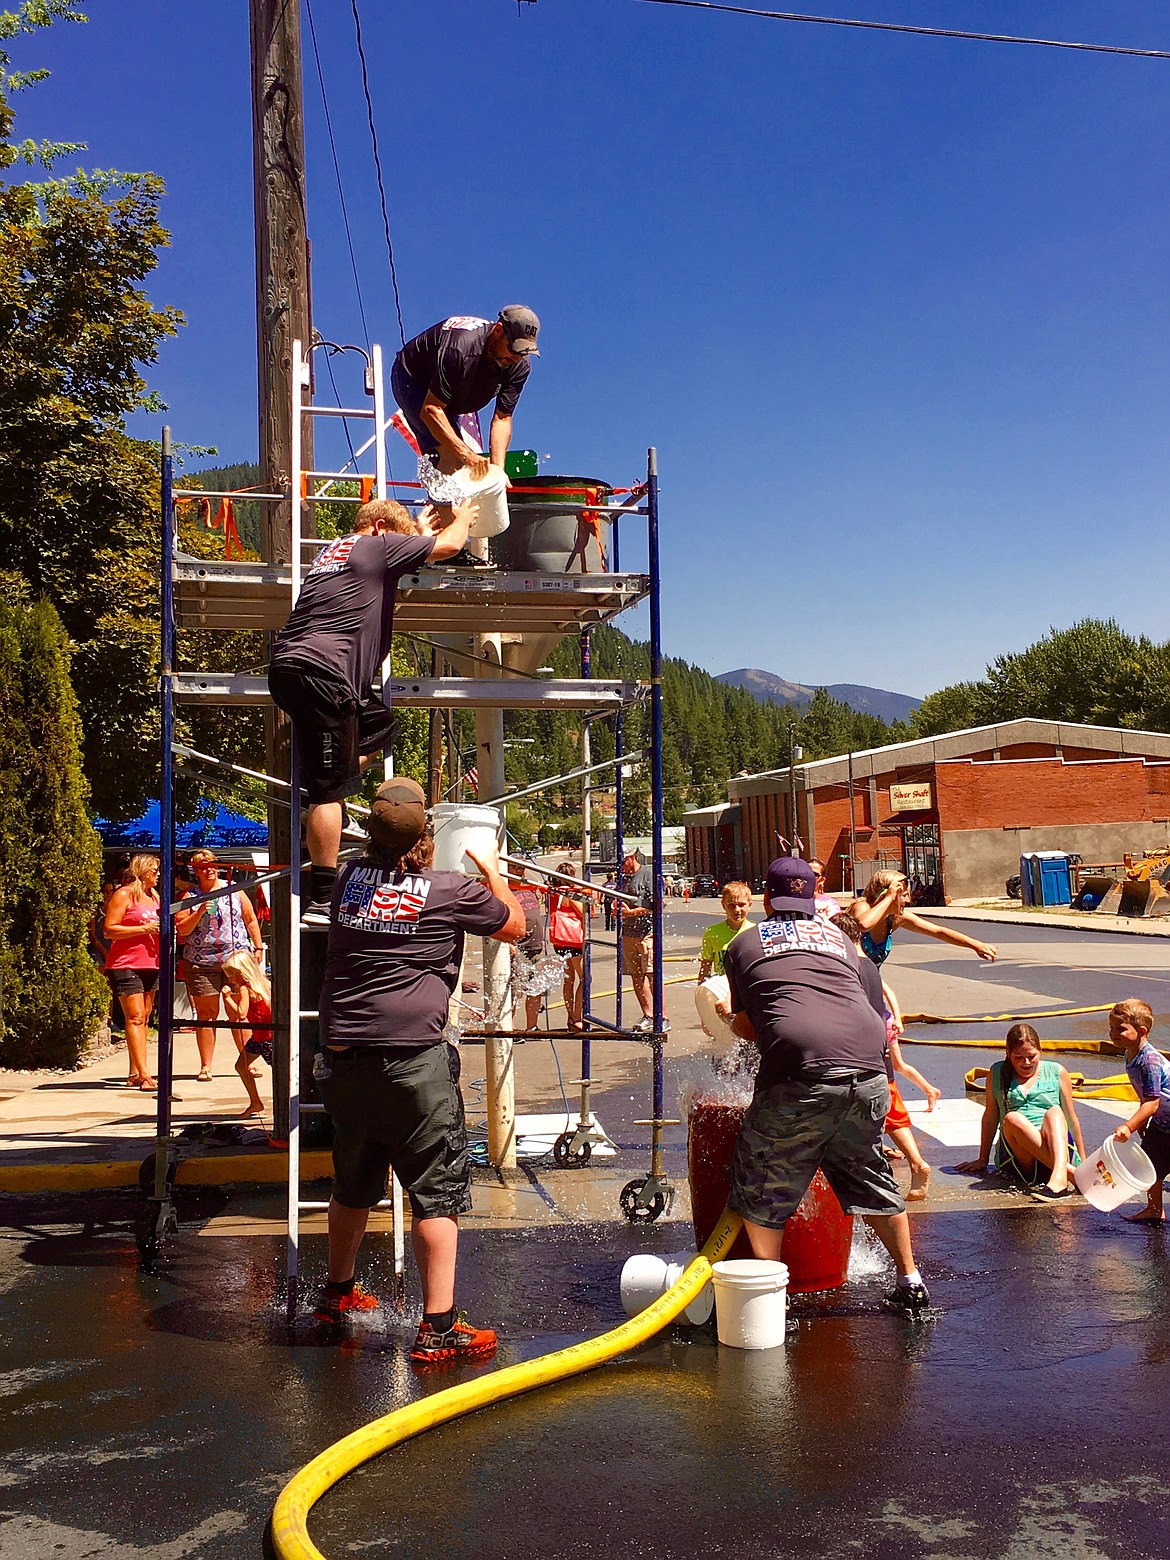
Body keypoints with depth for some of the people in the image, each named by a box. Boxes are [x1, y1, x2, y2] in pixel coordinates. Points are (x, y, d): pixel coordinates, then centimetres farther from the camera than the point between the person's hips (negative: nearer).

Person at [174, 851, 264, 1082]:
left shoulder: (234, 891, 9)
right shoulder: (189, 897, 6)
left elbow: (251, 920, 15)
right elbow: (181, 929, -2)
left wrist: (258, 947, 10)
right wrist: (200, 912, -16)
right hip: (202, 964, 0)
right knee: (206, 1014, 1)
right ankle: (205, 1066, 7)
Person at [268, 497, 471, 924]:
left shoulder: (332, 550, 27)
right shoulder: (377, 545, 3)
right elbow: (449, 545, 7)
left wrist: (420, 531, 53)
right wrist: (463, 516, 27)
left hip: (289, 664, 10)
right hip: (320, 671, -10)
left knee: (379, 725, 26)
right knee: (330, 789, -8)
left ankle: (321, 813, 14)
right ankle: (322, 902, -8)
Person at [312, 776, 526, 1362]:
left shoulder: (349, 879, 8)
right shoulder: (452, 891, -3)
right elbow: (515, 926, 14)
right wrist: (491, 870, 28)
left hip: (343, 1057, 6)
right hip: (413, 1060, -5)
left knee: (352, 1186, 23)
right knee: (437, 1193, 1)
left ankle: (337, 1294, 41)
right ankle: (438, 1328, -1)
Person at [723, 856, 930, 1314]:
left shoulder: (744, 943, 16)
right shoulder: (839, 937, 26)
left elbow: (746, 1027, 21)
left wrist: (729, 1020, 44)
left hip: (799, 1076, -4)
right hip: (869, 1073, 5)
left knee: (763, 1196, 11)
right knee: (871, 1181, 25)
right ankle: (911, 1284, 33)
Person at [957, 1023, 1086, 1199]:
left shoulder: (1057, 1072, 13)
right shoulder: (998, 1073, 13)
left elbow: (1071, 1119, 17)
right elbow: (991, 1117, 18)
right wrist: (982, 1160, 19)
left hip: (1055, 1144, 0)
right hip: (1015, 1158, 0)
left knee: (1054, 1112, -31)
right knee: (1012, 1118, -32)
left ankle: (1059, 1178, -55)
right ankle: (1069, 1171, -41)